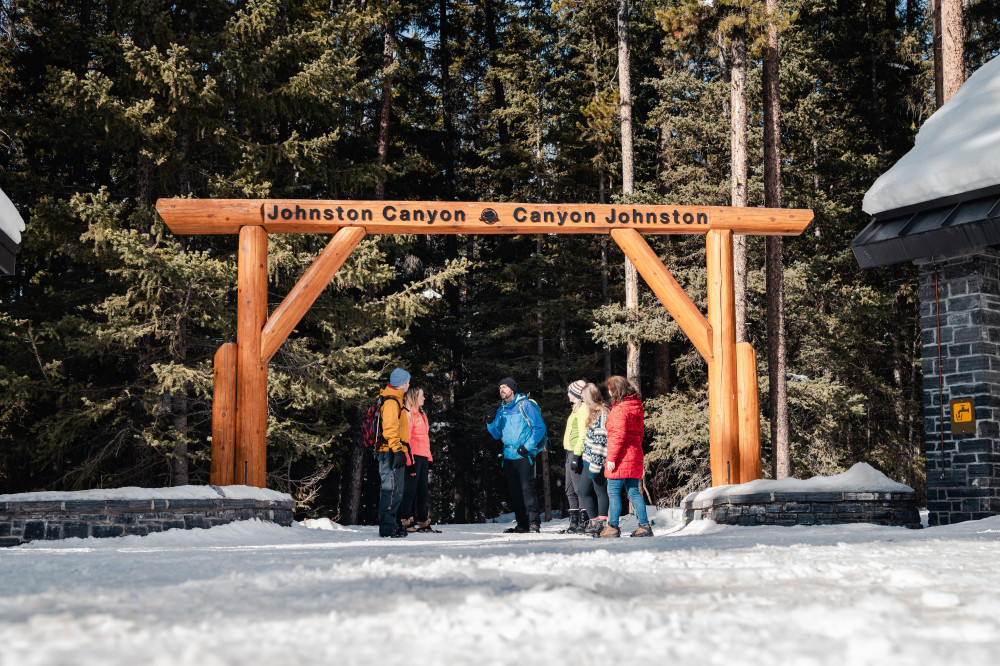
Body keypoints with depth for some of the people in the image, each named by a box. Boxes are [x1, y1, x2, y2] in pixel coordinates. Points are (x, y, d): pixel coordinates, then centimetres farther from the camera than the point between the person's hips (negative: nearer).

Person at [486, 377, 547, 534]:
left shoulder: (525, 405, -4)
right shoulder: (501, 409, 14)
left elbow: (540, 428, -5)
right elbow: (497, 434, 17)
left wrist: (527, 446, -12)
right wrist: (490, 422, -2)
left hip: (524, 456, -7)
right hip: (509, 456, 7)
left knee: (527, 489, -14)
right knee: (514, 492, 6)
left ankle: (534, 522, -13)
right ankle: (522, 524, 11)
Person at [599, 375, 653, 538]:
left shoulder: (620, 409, -14)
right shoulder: (636, 406, 13)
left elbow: (618, 435, -19)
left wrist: (611, 458, -18)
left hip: (621, 457, -9)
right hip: (634, 455, 9)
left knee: (613, 492, -2)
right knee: (633, 491, 10)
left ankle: (613, 527, -2)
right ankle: (644, 526, 7)